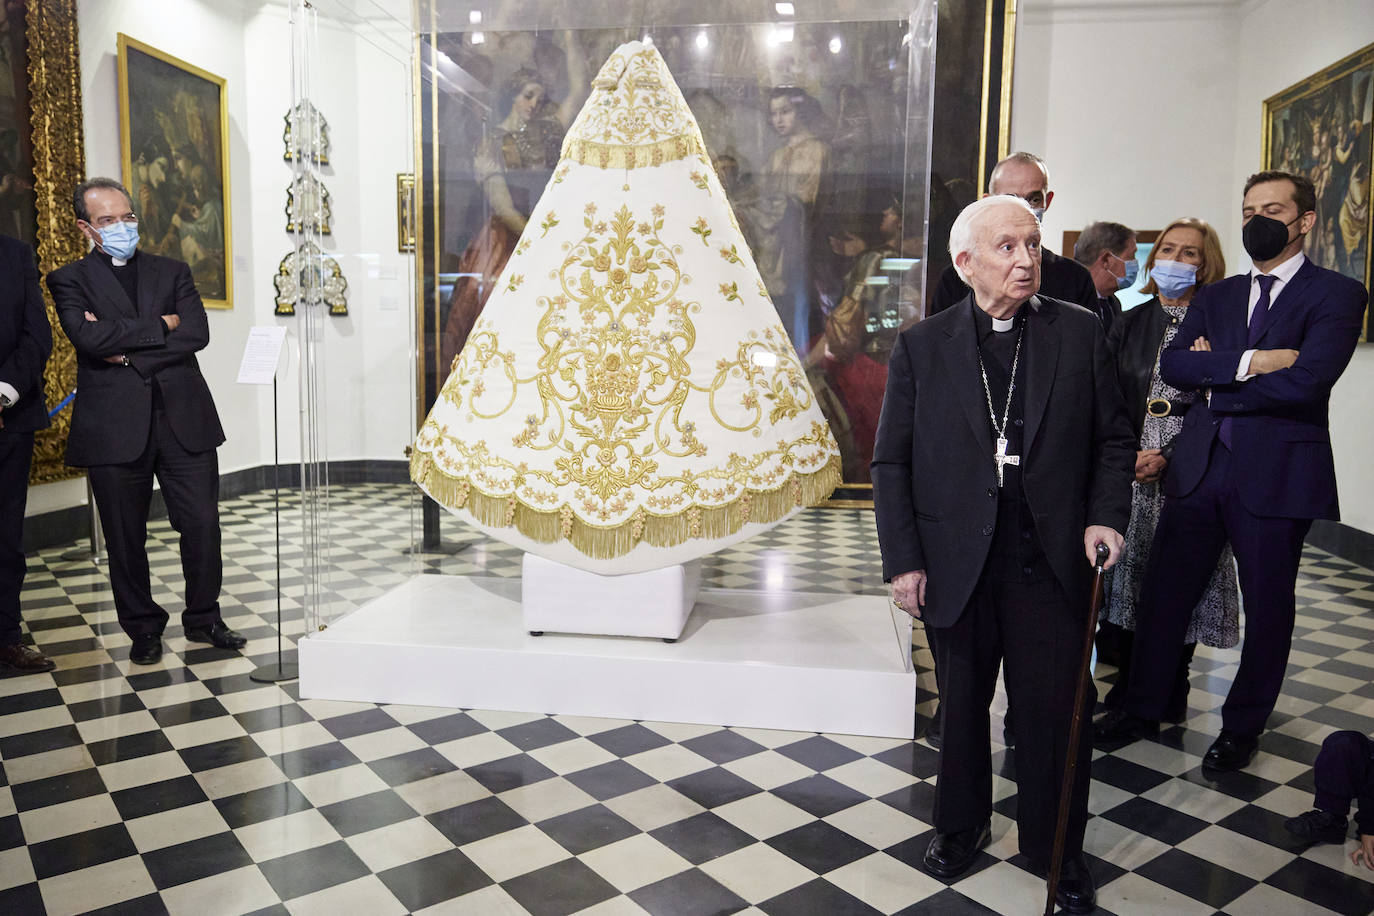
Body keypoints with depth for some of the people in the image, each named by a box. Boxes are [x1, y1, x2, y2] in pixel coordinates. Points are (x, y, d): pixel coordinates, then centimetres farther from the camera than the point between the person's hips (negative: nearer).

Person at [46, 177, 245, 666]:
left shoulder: (172, 272, 13)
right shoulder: (70, 280, 7)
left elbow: (197, 333, -4)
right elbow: (88, 337, -13)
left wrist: (128, 353, -9)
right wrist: (159, 325, -8)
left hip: (183, 419, 1)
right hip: (114, 427, -1)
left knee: (202, 524, 2)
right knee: (126, 538, 7)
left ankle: (203, 618, 20)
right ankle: (143, 627, 24)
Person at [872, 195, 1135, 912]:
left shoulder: (1079, 333, 2)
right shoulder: (921, 346, 0)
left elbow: (1114, 439, 8)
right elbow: (891, 462, 0)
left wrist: (1106, 516, -7)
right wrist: (903, 560, -6)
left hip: (1050, 563, 0)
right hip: (958, 564, 0)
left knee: (1055, 711, 8)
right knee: (962, 705, 16)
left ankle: (1058, 849, 32)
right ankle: (960, 826, 39)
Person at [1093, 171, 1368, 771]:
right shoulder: (1215, 297, 15)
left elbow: (1305, 381, -18)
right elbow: (1172, 365, -2)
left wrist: (1216, 377, -7)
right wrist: (1249, 362, -16)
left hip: (1278, 474, -4)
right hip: (1200, 469, 4)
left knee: (1267, 608, 9)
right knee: (1162, 593, 8)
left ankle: (1243, 727, 28)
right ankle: (1143, 710, 25)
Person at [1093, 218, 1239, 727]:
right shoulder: (1130, 324, 10)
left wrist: (1168, 456, -14)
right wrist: (1129, 456, -7)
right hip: (1129, 474, 3)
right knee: (1125, 573, 5)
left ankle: (1171, 691, 19)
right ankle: (1127, 684, 20)